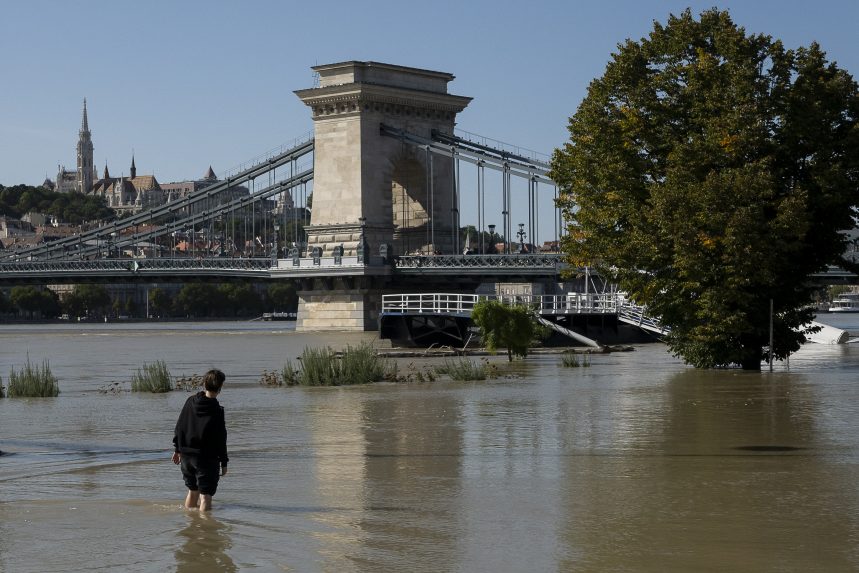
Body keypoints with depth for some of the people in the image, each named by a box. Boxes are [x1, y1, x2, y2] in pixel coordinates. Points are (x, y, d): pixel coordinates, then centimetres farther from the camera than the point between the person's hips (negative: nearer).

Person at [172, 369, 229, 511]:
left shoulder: (190, 402, 1)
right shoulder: (217, 411, -14)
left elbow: (179, 427, 7)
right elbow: (221, 439, -11)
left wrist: (177, 449, 17)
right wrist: (224, 462, -3)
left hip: (186, 455, 6)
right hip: (207, 457, -6)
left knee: (193, 490, 22)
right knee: (205, 495, -4)